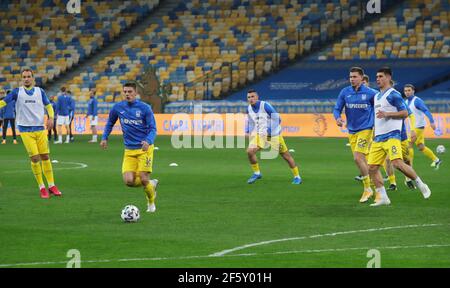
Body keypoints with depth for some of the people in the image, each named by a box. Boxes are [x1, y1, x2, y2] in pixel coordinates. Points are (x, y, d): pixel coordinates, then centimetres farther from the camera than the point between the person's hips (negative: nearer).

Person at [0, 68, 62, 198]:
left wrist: (51, 117, -4)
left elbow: (48, 106, 14)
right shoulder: (17, 92, 2)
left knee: (45, 156, 3)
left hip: (40, 129, 2)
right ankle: (41, 187, 2)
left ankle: (51, 185, 13)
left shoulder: (40, 91, 6)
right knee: (35, 158, -8)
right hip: (25, 130, -2)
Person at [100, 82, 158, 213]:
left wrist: (148, 141, -27)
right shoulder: (118, 107, 3)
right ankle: (152, 184, 21)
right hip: (129, 151, 3)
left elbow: (153, 128, -8)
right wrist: (104, 138, 9)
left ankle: (151, 202, 19)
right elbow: (110, 123, 21)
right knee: (129, 181, -11)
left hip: (144, 148, -3)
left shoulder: (145, 108, -7)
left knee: (143, 179, -12)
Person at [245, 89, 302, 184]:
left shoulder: (265, 106, -18)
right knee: (250, 151, -15)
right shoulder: (249, 109, 1)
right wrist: (248, 131, 4)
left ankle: (297, 177, 15)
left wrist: (269, 130, -26)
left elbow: (277, 119, -17)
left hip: (273, 134, -5)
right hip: (259, 135, 5)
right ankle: (257, 173, 5)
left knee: (286, 155, 1)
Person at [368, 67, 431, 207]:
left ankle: (420, 184, -1)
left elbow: (404, 113, -10)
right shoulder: (377, 96, 20)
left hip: (391, 136, -8)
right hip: (378, 138, 8)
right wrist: (374, 136, 27)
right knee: (372, 167, -1)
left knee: (397, 163, -21)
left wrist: (386, 114, -20)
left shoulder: (393, 94, -6)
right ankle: (382, 197, 6)